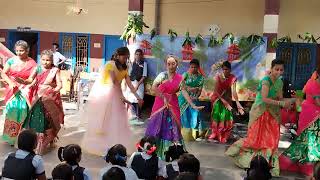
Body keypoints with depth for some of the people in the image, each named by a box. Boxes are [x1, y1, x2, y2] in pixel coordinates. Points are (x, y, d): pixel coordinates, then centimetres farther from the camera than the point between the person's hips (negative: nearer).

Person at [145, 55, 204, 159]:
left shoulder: (180, 78, 2)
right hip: (160, 103, -2)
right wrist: (163, 98, -15)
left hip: (172, 105, 2)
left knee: (172, 128, 2)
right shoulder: (162, 75, -4)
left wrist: (193, 105, -10)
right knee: (157, 126, 1)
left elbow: (184, 92, -2)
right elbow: (153, 87, -14)